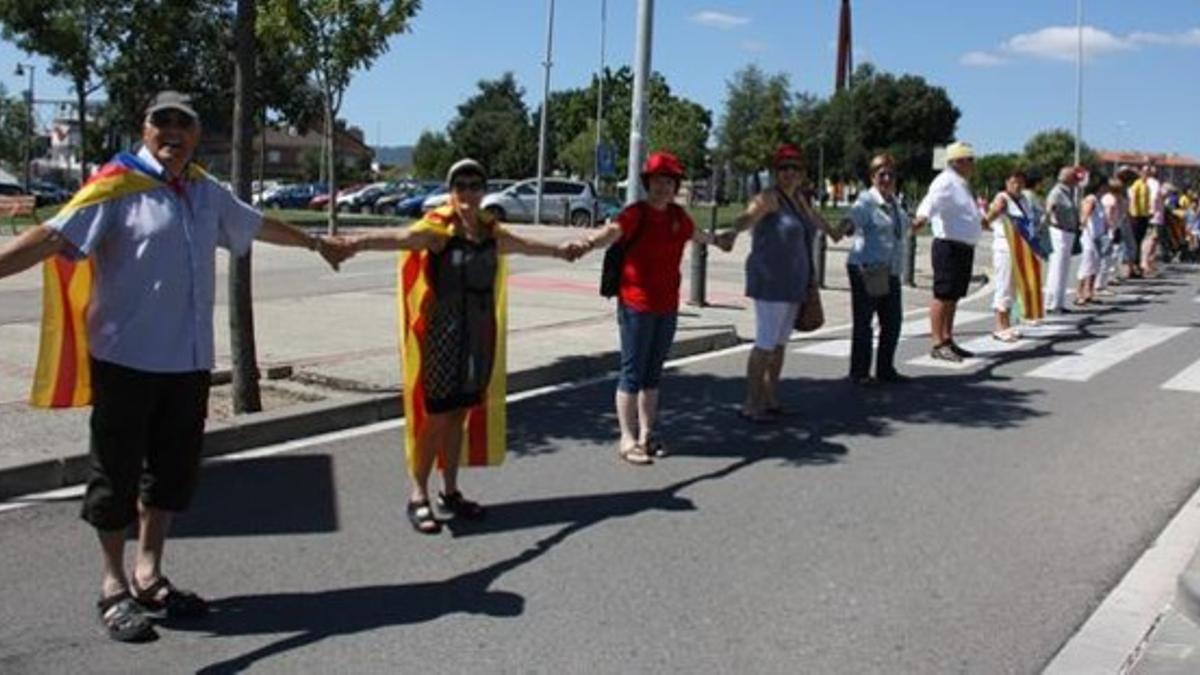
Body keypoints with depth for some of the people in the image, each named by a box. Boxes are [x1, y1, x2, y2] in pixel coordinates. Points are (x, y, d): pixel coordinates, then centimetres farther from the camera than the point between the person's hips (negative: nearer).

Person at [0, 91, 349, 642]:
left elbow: (259, 225, 28)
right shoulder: (117, 187, -8)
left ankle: (149, 575, 29)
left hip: (189, 359, 6)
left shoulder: (206, 192, 12)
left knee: (174, 469, 13)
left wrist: (317, 244, 41)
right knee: (117, 471, 3)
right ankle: (114, 587, 18)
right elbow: (52, 236, -19)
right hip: (126, 357, -6)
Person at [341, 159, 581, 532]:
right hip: (444, 335, -6)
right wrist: (361, 241, -51)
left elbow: (525, 244, 30)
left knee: (460, 413, 13)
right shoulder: (438, 229, -11)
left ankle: (450, 492, 24)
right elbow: (401, 236, -32)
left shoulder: (491, 232, 9)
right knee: (436, 416, -2)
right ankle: (418, 496, 10)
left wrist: (558, 249, 47)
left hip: (480, 335, 6)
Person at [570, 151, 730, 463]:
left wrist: (717, 240, 53)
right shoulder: (637, 213, -12)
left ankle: (646, 434, 24)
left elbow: (694, 233, 33)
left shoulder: (677, 215, 9)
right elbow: (612, 230, -32)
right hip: (636, 305, -7)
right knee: (633, 372, -2)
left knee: (653, 372, 14)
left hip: (667, 306, 7)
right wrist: (589, 241, -55)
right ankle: (628, 440, 4)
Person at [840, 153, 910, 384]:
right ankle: (859, 372, 5)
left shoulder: (894, 202, 15)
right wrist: (847, 225, -48)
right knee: (863, 321, -3)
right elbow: (854, 215, -30)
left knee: (893, 320, 11)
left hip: (890, 271, 8)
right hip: (866, 269, -8)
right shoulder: (867, 200, -10)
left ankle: (885, 369, 24)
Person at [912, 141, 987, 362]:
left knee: (953, 296, 14)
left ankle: (947, 340, 22)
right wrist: (922, 216, -55)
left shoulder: (962, 184, 18)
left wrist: (980, 218, 59)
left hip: (965, 247, 10)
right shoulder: (946, 182, -13)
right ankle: (938, 344, -6)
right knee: (943, 295, -8)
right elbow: (932, 200, -34)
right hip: (949, 246, -10)